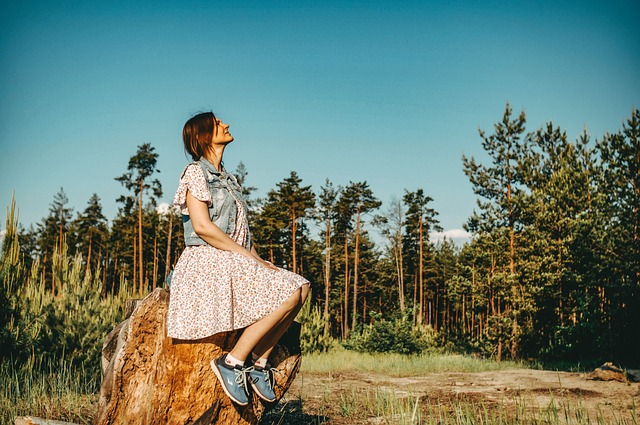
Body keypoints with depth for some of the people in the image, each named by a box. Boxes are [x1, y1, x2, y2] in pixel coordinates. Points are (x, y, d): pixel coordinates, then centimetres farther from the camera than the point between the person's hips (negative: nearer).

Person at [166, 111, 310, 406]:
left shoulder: (229, 180, 24)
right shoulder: (195, 172, -2)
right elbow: (202, 226, -15)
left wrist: (259, 261, -1)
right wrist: (250, 257, -15)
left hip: (234, 263, 8)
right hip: (206, 263, -8)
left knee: (301, 287, -9)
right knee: (289, 293, -23)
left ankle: (259, 361, -8)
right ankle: (233, 361, -16)